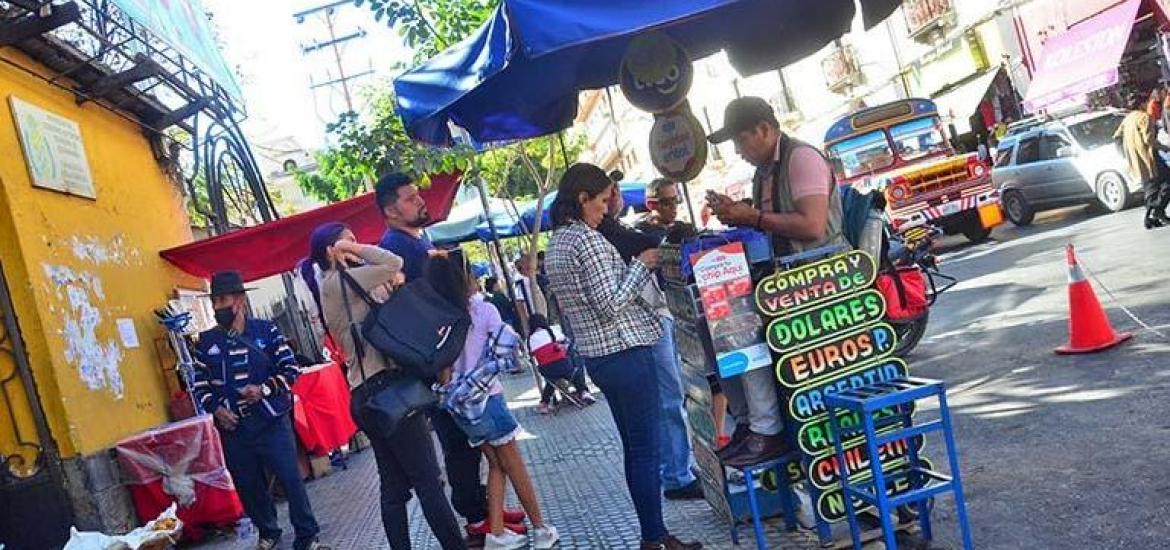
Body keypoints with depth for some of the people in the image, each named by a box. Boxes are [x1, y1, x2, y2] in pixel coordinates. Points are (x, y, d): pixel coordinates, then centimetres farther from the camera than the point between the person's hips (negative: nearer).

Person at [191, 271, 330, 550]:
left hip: (271, 421, -3)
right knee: (248, 486, 13)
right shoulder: (206, 342, 5)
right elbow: (199, 384, 10)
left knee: (291, 479, -3)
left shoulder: (266, 330, -2)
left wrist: (264, 388, -16)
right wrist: (215, 408, -7)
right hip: (232, 428, 3)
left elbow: (290, 369, -2)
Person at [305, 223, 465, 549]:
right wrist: (354, 250, -4)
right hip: (383, 388, -10)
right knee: (428, 480, -7)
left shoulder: (343, 285, 20)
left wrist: (392, 284, 3)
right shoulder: (336, 283, -8)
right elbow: (394, 263, -17)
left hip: (370, 393, 10)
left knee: (394, 488, 10)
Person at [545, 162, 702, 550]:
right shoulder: (588, 239, -16)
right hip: (625, 352, -9)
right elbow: (611, 304, -20)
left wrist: (637, 266, 16)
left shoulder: (556, 244, 13)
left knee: (633, 448, 15)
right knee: (647, 449, -1)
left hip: (595, 356, 9)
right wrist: (642, 264, -8)